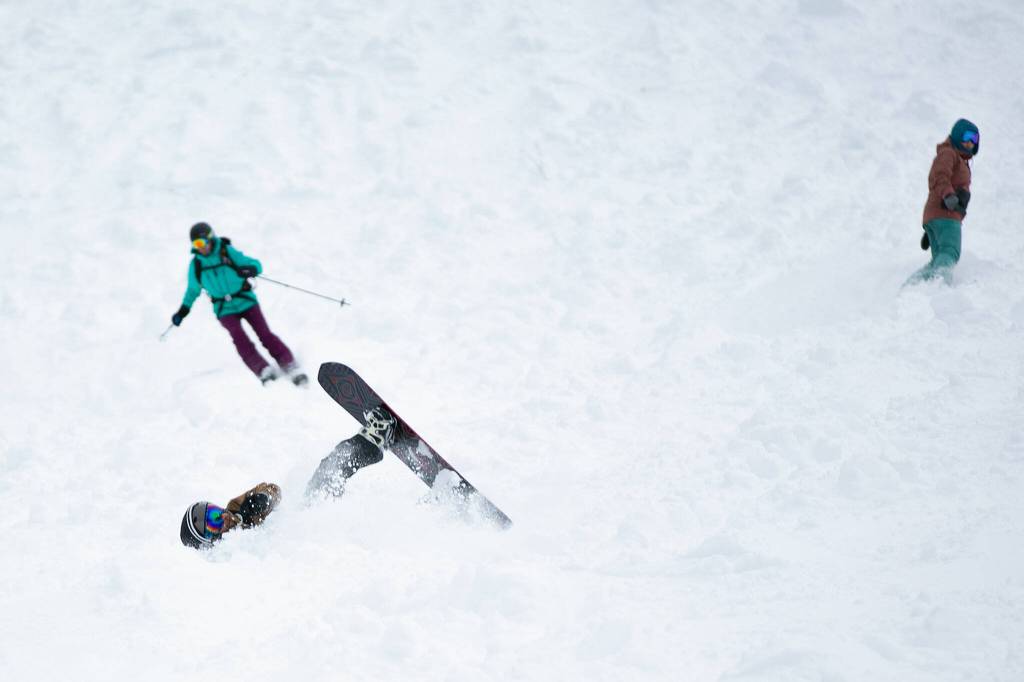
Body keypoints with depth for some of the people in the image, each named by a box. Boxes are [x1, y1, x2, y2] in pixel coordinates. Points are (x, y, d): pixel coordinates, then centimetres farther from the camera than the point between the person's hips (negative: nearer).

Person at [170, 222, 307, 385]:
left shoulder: (228, 252, -8)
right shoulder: (196, 265, 1)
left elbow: (256, 265, -7)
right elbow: (193, 289, 18)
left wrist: (250, 269, -30)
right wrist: (183, 310, 17)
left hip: (246, 301, -1)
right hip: (225, 310, 1)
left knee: (264, 334, -14)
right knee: (240, 339, -22)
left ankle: (290, 367, -16)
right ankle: (264, 371, -29)